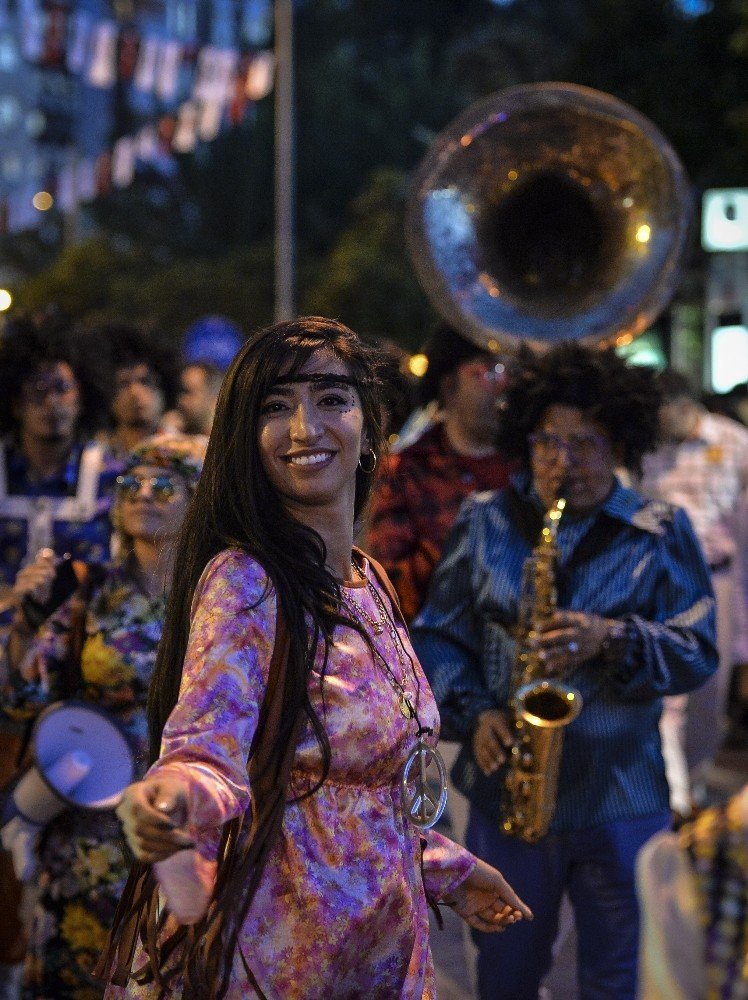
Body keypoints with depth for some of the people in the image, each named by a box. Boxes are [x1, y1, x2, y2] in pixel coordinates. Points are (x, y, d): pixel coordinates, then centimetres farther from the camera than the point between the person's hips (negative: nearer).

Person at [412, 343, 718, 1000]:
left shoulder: (661, 536, 0)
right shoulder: (486, 525, 5)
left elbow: (697, 650, -7)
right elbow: (438, 635, 6)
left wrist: (611, 639, -25)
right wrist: (473, 713, -11)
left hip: (619, 798, -1)